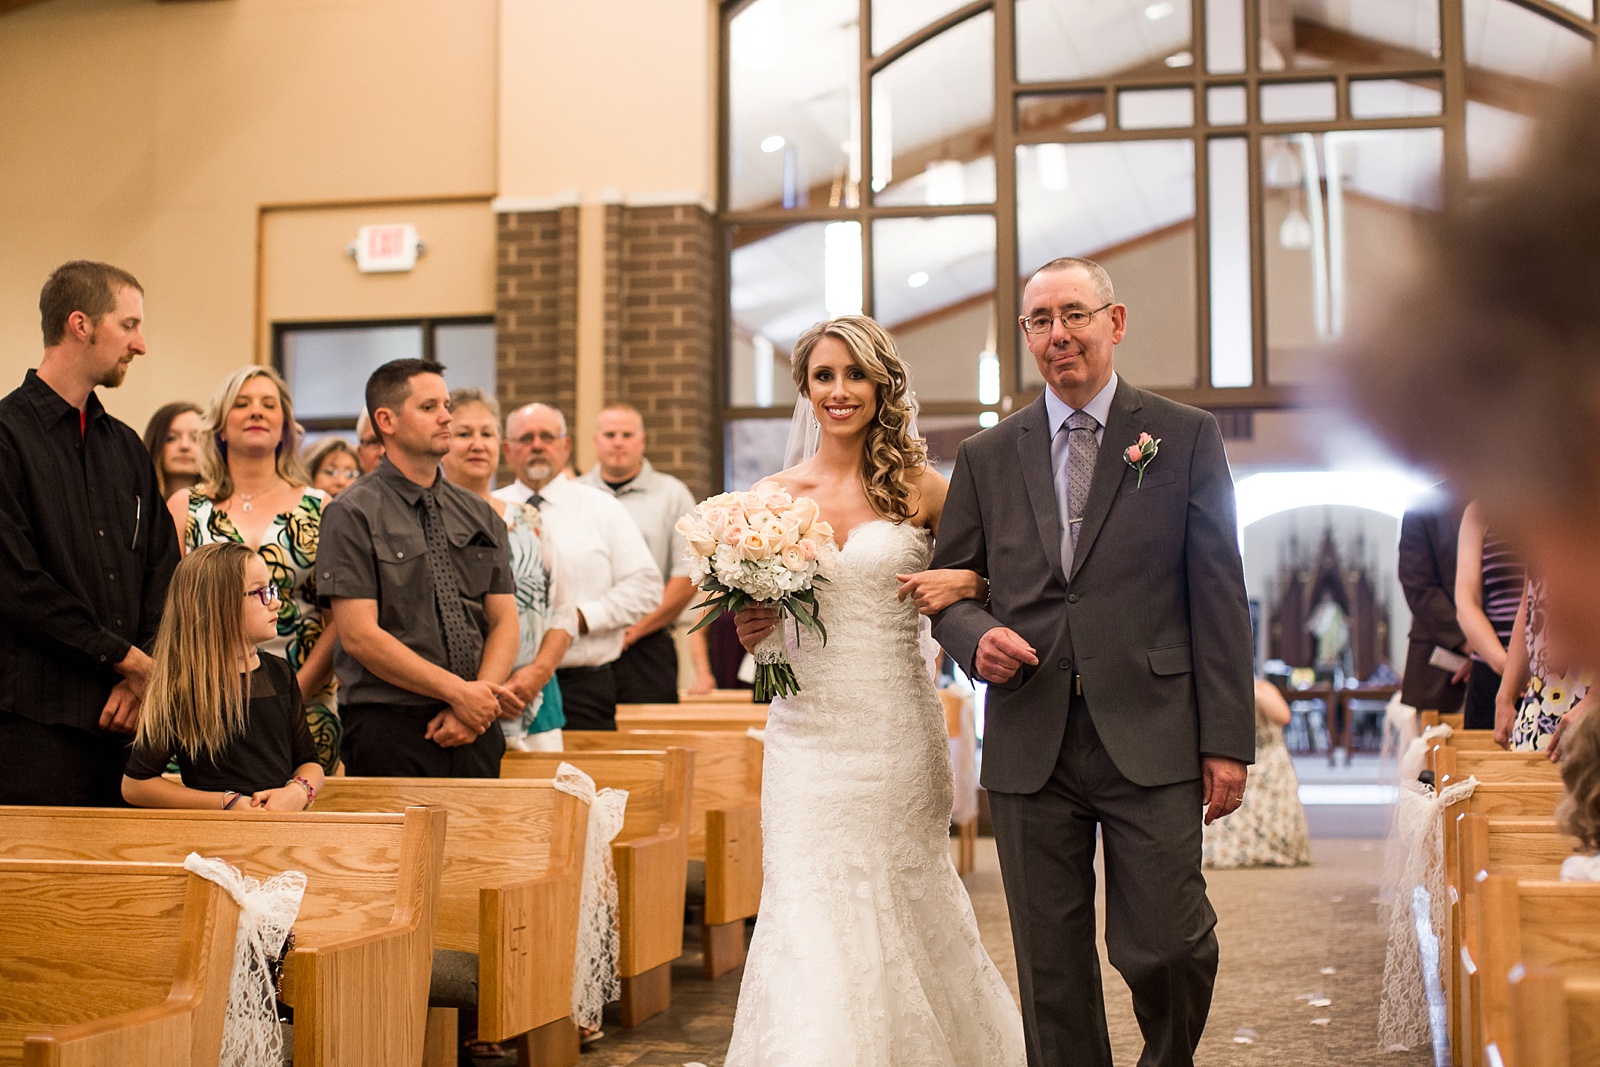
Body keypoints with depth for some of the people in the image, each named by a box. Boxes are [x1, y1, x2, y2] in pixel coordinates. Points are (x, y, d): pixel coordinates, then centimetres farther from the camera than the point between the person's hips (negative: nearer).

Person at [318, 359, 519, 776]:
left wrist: (483, 699, -9)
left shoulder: (481, 516, 13)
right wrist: (460, 693, -14)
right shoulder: (351, 514, -4)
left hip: (476, 732, 4)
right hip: (389, 732, -4)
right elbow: (360, 636, -11)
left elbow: (504, 623, 9)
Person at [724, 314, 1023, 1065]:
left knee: (906, 902, 8)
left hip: (898, 729, -1)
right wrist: (750, 629, -6)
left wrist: (963, 581, -11)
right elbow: (751, 611, 15)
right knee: (808, 910, -6)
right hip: (808, 730, 1)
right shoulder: (773, 496, 6)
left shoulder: (919, 488, 1)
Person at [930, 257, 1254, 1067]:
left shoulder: (1186, 438, 4)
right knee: (1051, 968, 6)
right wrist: (975, 635, -8)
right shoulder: (986, 457, 11)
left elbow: (1219, 598, 1)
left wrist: (1227, 740, -5)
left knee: (1164, 946, -3)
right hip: (1030, 746, 2)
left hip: (1150, 736, -2)